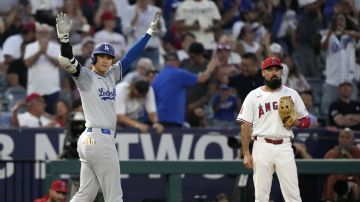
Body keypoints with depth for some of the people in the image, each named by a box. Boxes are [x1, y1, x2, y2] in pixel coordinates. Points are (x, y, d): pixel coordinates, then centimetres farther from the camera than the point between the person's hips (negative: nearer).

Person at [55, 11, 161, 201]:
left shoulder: (112, 75, 15)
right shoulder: (85, 77, -5)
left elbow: (130, 56, 21)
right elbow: (66, 62, -21)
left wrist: (150, 32, 22)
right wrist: (64, 37, -36)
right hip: (99, 140, -8)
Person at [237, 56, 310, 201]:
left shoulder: (291, 94, 10)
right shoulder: (253, 96, 7)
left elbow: (306, 121, 15)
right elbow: (246, 126, 4)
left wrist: (296, 122, -9)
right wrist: (246, 154, -3)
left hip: (284, 147, 1)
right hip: (262, 147, 0)